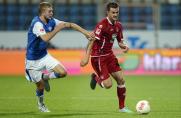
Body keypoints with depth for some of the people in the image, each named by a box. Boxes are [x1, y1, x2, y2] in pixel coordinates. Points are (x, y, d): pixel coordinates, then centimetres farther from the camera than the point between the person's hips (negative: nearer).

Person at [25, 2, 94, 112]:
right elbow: (46, 38, -40)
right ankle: (41, 103, 34)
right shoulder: (37, 24, -26)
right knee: (41, 86, 2)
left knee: (63, 72, -11)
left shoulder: (51, 21, -3)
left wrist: (85, 32, -5)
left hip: (44, 56, 6)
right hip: (33, 60, -6)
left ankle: (45, 77, 19)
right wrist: (58, 28, -30)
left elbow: (70, 24, 2)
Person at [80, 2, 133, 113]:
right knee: (108, 84, -13)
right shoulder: (102, 25, -20)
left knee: (121, 80, 1)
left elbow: (120, 41, 14)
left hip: (109, 55, 7)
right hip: (98, 57, -7)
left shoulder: (118, 25, 4)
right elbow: (92, 40, -26)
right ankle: (95, 78, 22)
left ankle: (122, 107, 15)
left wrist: (124, 46, -10)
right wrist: (86, 56, -34)